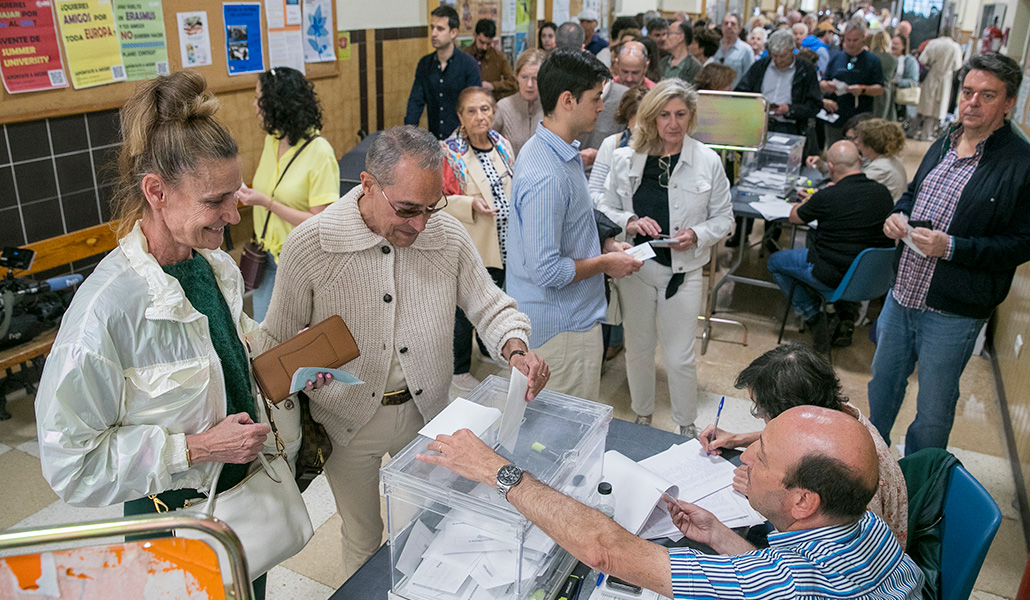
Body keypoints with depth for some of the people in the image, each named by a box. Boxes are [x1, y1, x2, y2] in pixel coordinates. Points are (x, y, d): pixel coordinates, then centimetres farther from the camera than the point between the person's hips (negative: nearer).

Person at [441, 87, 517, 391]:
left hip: (503, 242, 7)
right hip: (469, 245, -6)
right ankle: (458, 369, 21)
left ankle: (489, 347, 47)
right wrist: (470, 204, -27)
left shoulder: (502, 145, 5)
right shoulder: (450, 152, -15)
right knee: (465, 307, 4)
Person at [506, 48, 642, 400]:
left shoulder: (551, 150, 6)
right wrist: (605, 263, -15)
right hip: (563, 330, -10)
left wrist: (603, 248, 8)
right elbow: (546, 271, -29)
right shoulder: (546, 178, -29)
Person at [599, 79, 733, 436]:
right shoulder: (625, 158, -2)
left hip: (682, 270, -2)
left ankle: (686, 427, 29)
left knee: (679, 357, 5)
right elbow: (605, 209, 5)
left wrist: (696, 236, -16)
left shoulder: (708, 161, -4)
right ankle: (642, 417, 39)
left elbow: (724, 218, 3)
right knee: (638, 350, 16)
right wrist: (629, 222, -16)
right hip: (635, 267, 2)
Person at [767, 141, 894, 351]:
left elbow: (794, 217, -1)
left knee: (775, 261, 14)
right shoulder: (883, 192, -4)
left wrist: (810, 198, 17)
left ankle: (813, 317, 7)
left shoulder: (827, 197, -21)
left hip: (835, 277, -6)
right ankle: (845, 315, 31)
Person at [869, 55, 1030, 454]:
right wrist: (899, 215, -1)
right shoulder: (944, 145, 8)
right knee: (883, 381, 22)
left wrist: (951, 246, -25)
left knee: (933, 409, 10)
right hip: (902, 293, 7)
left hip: (952, 312, -6)